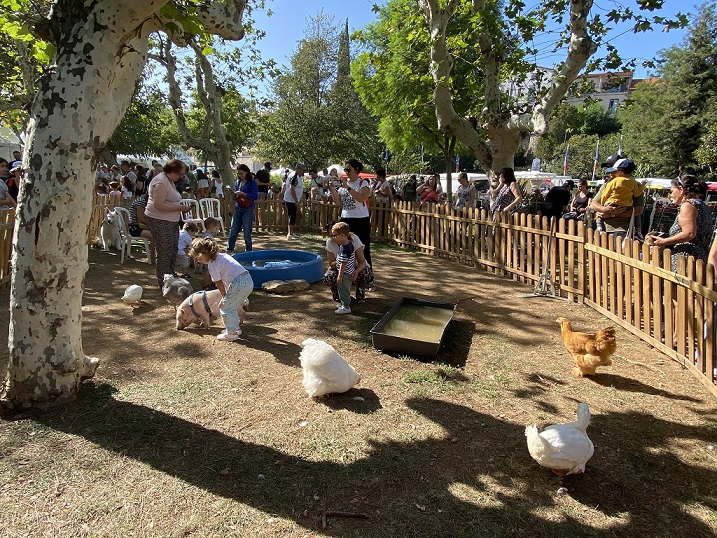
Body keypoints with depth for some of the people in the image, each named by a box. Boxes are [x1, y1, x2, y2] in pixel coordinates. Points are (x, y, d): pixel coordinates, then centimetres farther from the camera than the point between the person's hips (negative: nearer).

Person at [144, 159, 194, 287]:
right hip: (160, 221, -10)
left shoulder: (169, 180, 16)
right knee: (165, 253, -3)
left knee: (173, 252, 15)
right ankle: (163, 283, 7)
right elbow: (159, 205, -26)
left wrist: (181, 207, 12)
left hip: (171, 221, 10)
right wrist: (180, 208, -22)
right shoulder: (161, 182, -17)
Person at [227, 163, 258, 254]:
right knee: (233, 231, 4)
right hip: (237, 209, 5)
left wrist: (243, 193, -20)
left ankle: (248, 252, 14)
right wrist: (232, 194, -3)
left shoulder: (252, 183, -5)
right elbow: (235, 197, 19)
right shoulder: (238, 182, 13)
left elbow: (255, 196, -15)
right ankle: (229, 250, 10)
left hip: (248, 210, -5)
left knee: (247, 233, 2)